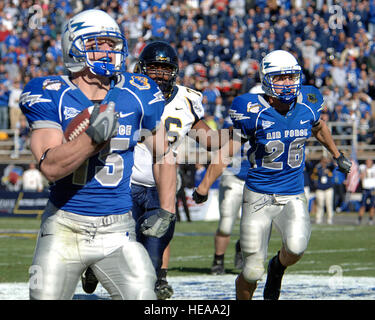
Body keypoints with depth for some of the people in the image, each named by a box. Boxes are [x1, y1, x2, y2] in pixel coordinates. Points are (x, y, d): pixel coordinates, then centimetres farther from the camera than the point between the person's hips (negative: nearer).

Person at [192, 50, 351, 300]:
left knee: (296, 247, -26)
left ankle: (278, 269, 10)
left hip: (294, 196, 2)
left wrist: (338, 155, 33)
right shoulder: (253, 111, -13)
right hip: (259, 196, -2)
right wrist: (204, 186, -4)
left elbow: (318, 128, 22)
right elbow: (227, 152, -2)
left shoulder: (308, 104, -3)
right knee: (252, 272, -4)